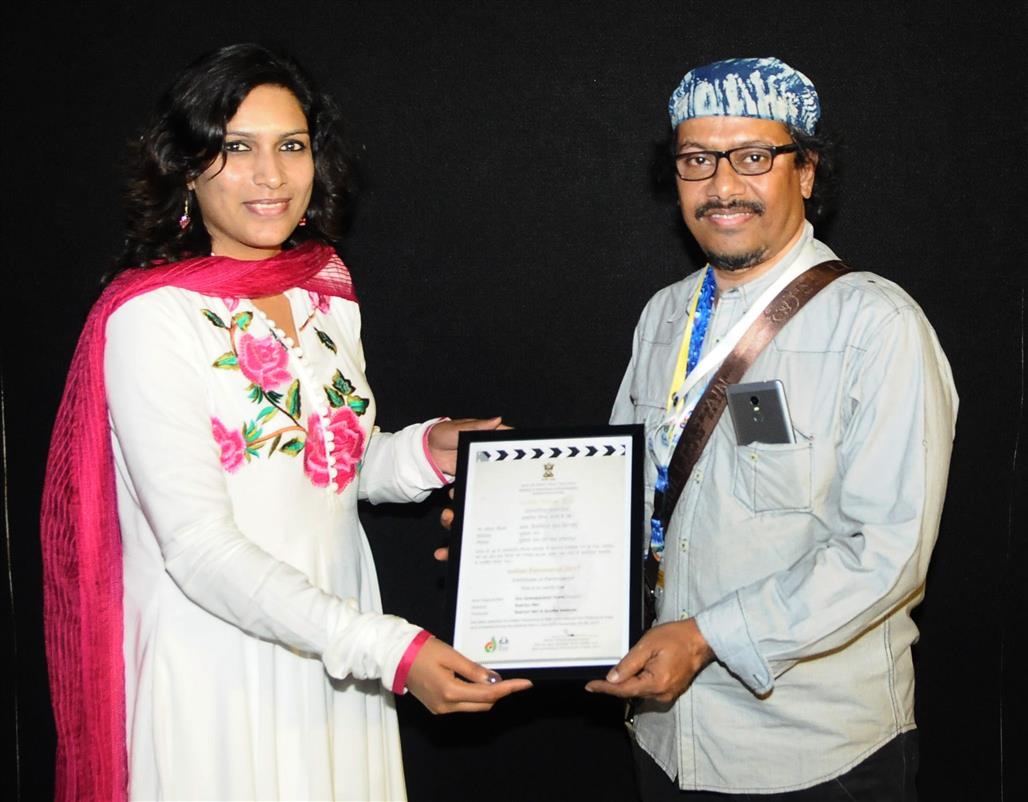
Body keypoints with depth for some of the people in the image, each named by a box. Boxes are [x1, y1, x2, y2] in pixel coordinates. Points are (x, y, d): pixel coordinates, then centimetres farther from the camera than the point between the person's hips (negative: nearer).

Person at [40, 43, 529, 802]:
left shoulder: (327, 290, 5)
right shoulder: (151, 318, -16)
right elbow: (199, 546, -22)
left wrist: (425, 453, -5)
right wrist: (389, 648, -28)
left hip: (338, 657, 6)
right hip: (221, 677, -6)